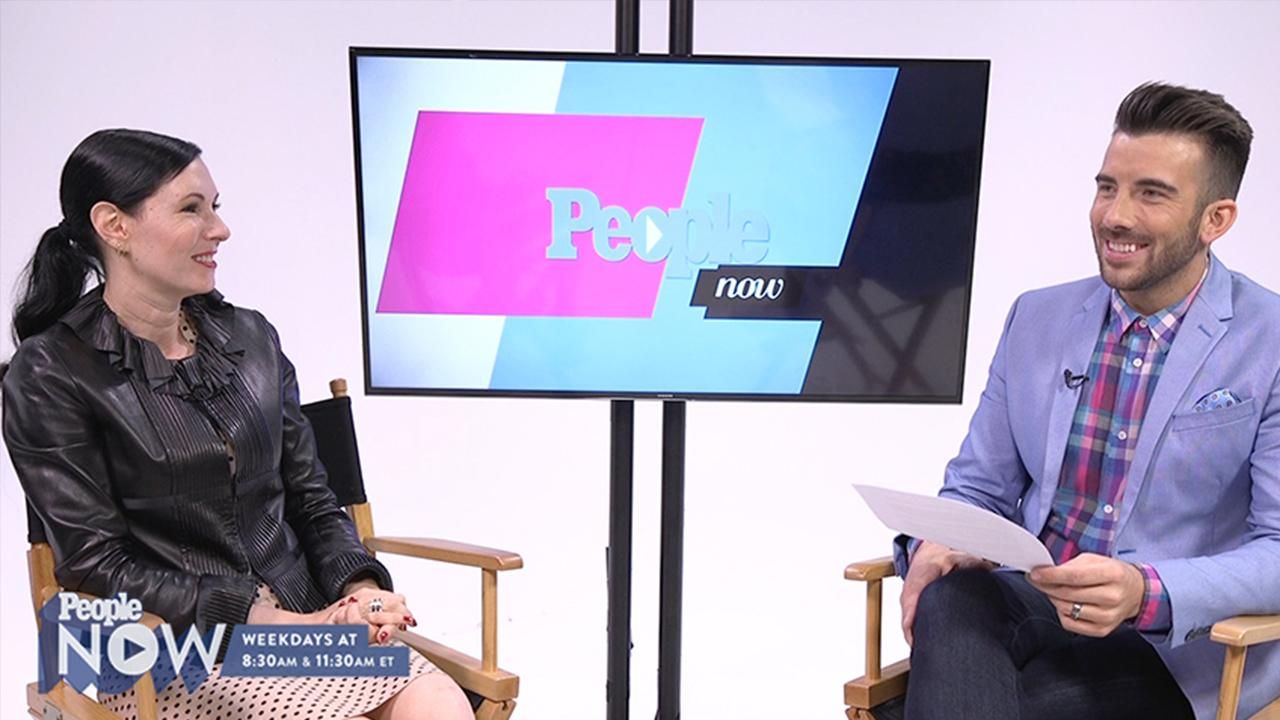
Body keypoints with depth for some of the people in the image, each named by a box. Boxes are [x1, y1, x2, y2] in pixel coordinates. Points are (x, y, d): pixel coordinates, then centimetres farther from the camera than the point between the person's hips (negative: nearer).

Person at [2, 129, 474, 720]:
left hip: (307, 617, 4)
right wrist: (279, 622, -16)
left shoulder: (251, 337, 10)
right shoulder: (48, 375, -4)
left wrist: (361, 587, -8)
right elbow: (100, 565, -9)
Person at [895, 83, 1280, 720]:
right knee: (950, 601, -31)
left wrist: (1147, 593, -27)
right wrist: (937, 546, -11)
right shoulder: (1037, 318, 9)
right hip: (1033, 607, 4)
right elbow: (978, 488, 12)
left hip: (1183, 644, -3)